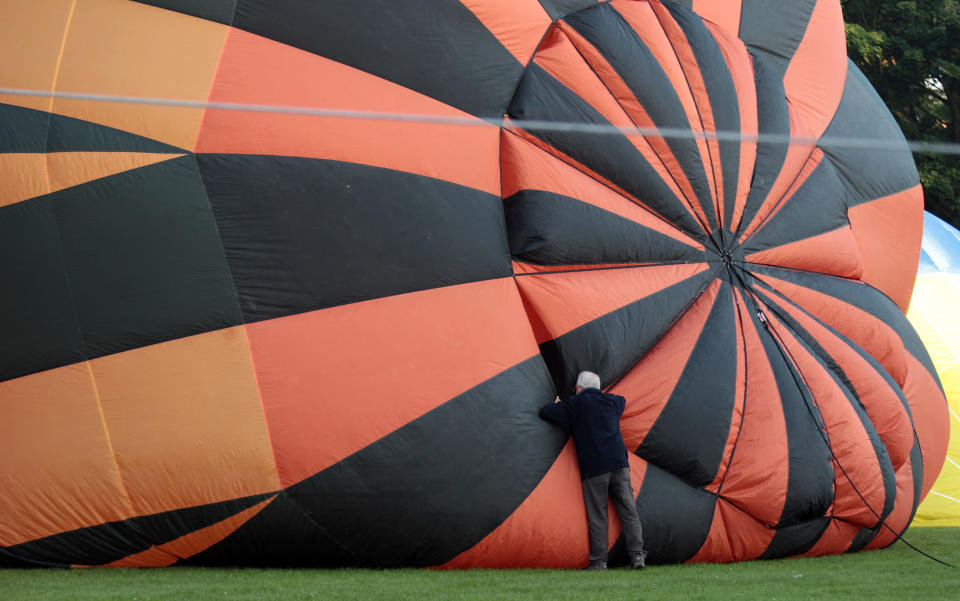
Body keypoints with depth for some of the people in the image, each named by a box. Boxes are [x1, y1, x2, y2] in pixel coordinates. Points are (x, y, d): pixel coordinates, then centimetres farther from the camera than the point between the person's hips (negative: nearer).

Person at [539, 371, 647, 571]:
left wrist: (557, 406, 25)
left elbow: (545, 413, 1)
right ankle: (637, 555, 0)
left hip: (593, 468, -3)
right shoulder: (612, 402, 18)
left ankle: (599, 561, 1)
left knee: (597, 516, 1)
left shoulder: (575, 404, 4)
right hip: (619, 462, 3)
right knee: (628, 511, 5)